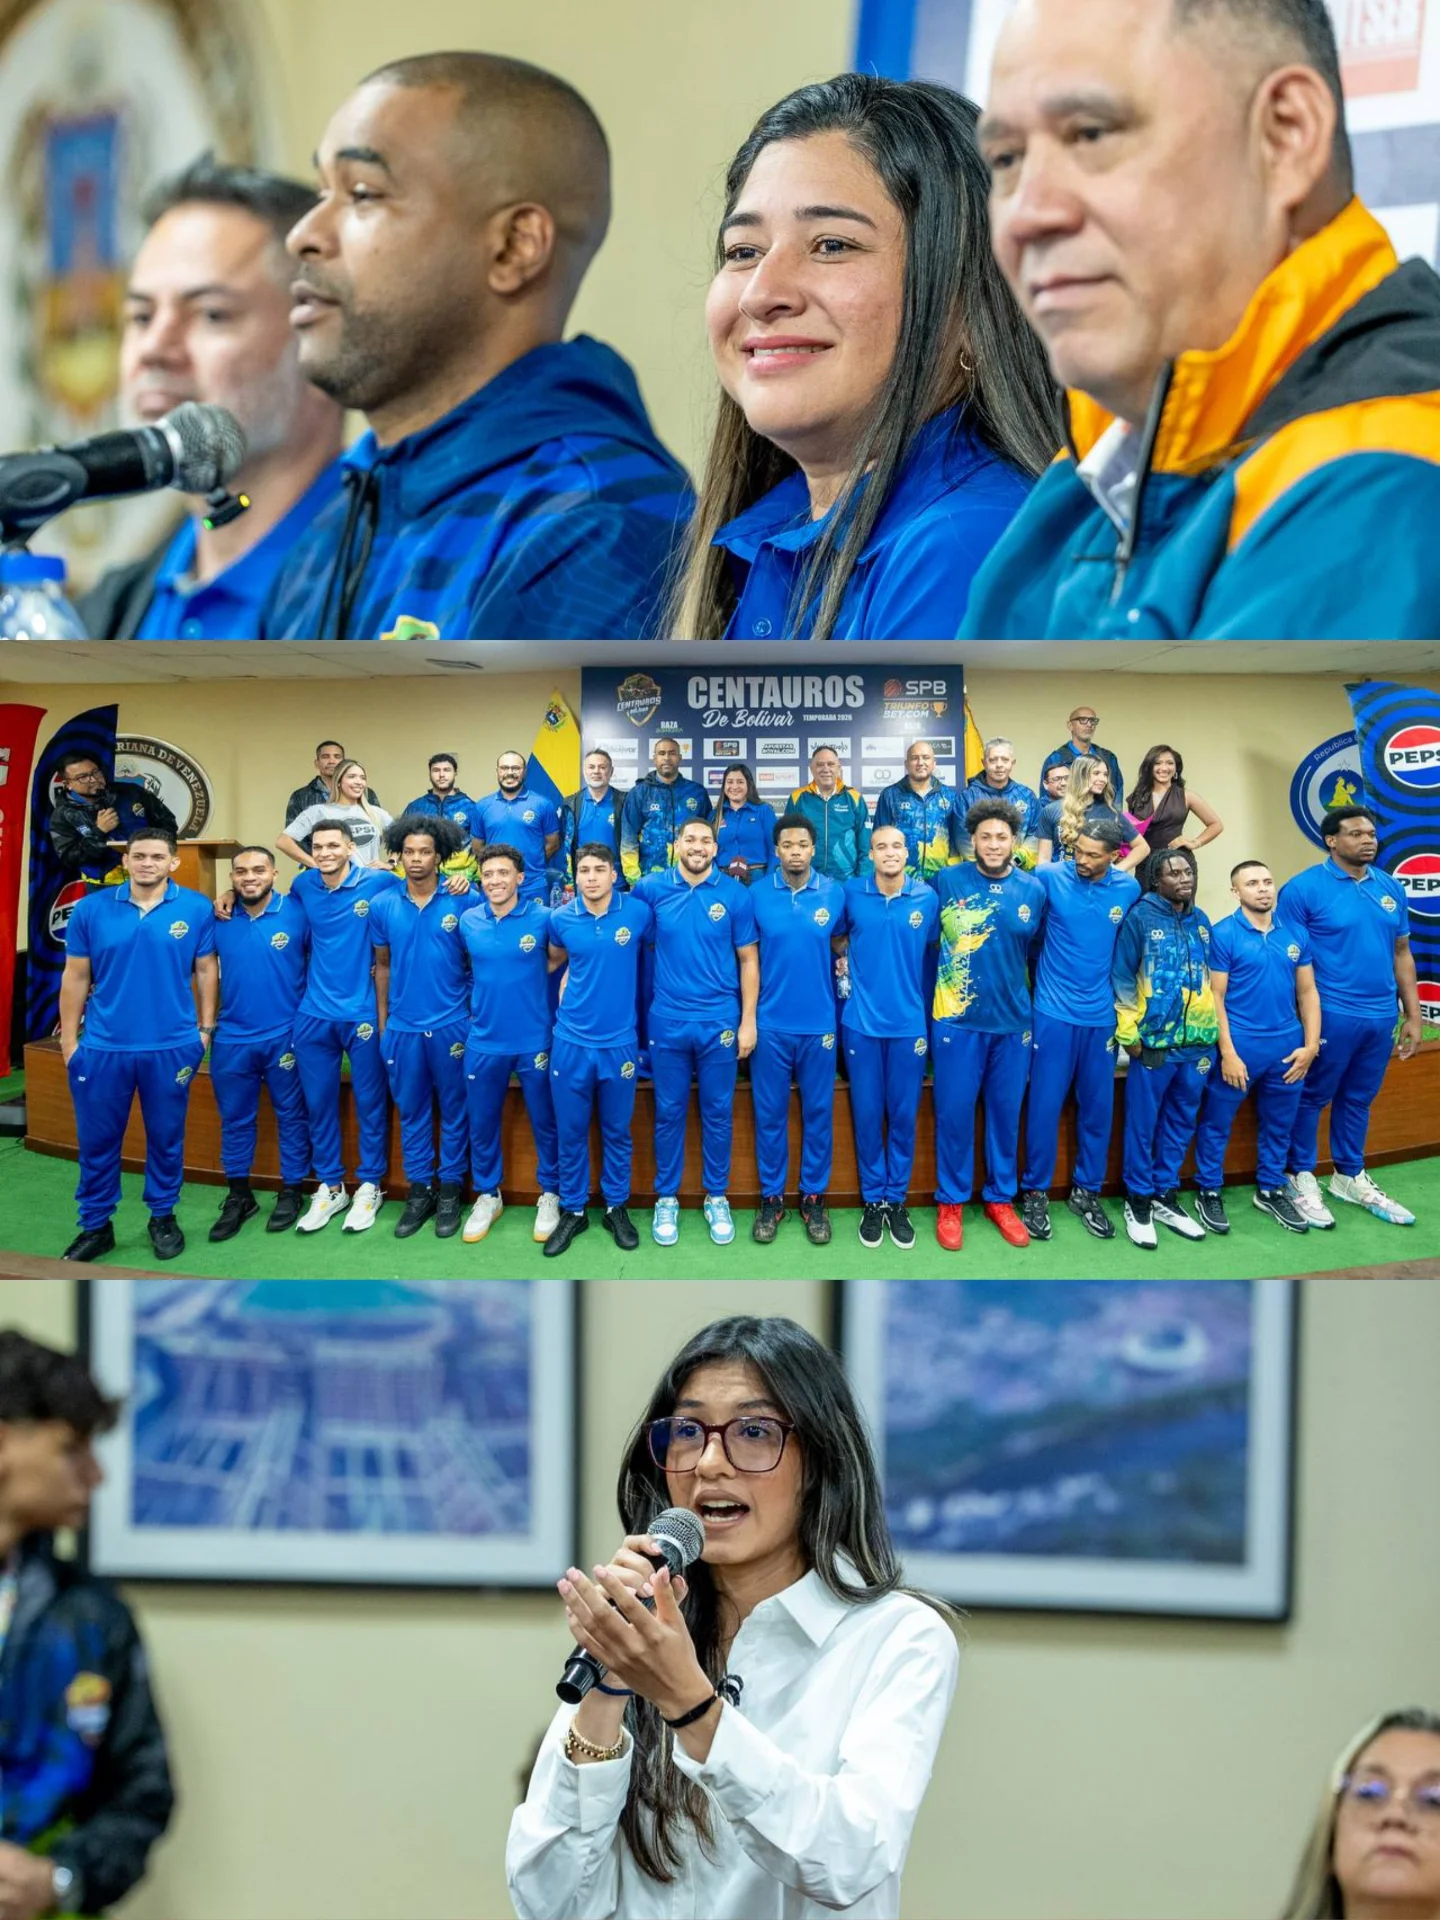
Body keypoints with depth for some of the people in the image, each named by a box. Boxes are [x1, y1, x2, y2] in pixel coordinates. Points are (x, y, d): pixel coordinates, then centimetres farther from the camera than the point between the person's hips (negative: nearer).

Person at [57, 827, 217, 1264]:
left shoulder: (196, 909, -4)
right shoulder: (91, 909, -2)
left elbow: (205, 970, 4)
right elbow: (76, 977, 3)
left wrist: (206, 1028, 2)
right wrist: (69, 1038, 3)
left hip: (171, 1047, -1)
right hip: (102, 1046, 1)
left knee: (165, 1137, 12)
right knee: (97, 1139, 8)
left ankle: (163, 1218, 29)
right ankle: (95, 1225, 21)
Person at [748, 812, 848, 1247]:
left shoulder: (834, 894, -3)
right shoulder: (757, 894, -4)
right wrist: (748, 1019, -3)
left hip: (819, 1023, 1)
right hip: (771, 1024, 0)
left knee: (818, 1113, 8)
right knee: (769, 1113, 7)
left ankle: (814, 1198, 19)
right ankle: (771, 1197, 18)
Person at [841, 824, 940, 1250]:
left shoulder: (927, 898, -2)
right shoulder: (852, 894, -2)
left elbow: (932, 952, 9)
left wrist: (923, 1003, 9)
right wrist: (845, 963, 2)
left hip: (909, 1023, 0)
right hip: (862, 1023, 0)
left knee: (904, 1116, 5)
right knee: (867, 1115, 4)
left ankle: (897, 1200, 17)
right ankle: (873, 1200, 16)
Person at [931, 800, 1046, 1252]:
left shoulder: (1034, 890, 2)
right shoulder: (947, 882, -5)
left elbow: (1037, 952, 11)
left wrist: (1036, 1005, 10)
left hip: (1013, 1021, 2)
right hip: (957, 1019, -2)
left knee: (1006, 1112, 10)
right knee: (954, 1112, 3)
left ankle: (1001, 1198, 23)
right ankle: (951, 1201, 16)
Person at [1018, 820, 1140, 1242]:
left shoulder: (1129, 889, 0)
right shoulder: (1050, 877, -9)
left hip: (1101, 1014, 3)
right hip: (1054, 1012, -3)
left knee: (1098, 1106, 9)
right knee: (1044, 1104, 0)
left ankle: (1086, 1190, 23)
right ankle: (1034, 1191, 13)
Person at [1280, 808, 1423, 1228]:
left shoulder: (1390, 888, 7)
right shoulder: (1304, 889, -10)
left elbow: (1401, 953, 13)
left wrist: (1413, 1015, 12)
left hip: (1380, 1016, 6)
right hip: (1329, 1015, -5)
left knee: (1359, 1099, 18)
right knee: (1311, 1098, 7)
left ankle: (1350, 1178, 31)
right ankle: (1301, 1180, 20)